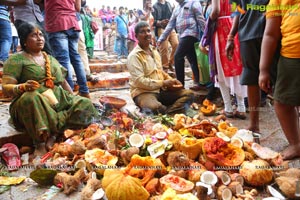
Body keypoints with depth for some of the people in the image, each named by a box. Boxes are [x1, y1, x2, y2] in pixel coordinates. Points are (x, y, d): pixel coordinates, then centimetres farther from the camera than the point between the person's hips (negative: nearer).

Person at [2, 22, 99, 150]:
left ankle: (53, 132, -30)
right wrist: (23, 87, -27)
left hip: (60, 100, 5)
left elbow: (64, 83, 23)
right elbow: (6, 87, -6)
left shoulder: (51, 59, 21)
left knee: (85, 104, -20)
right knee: (31, 98, -40)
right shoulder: (16, 60, 3)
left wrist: (75, 100, 9)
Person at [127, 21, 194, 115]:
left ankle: (165, 114, -23)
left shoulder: (154, 51, 15)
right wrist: (163, 83, -17)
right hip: (143, 92, -8)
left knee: (188, 94, -5)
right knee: (154, 107, -40)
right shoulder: (134, 56, -11)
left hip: (161, 90, 8)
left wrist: (171, 81, 3)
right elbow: (139, 81, -19)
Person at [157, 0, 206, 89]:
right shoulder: (177, 8, 21)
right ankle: (198, 82, 9)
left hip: (190, 34, -7)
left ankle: (180, 84, -10)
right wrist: (161, 38, 13)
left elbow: (201, 20, -7)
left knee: (178, 56, -15)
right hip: (183, 36, 7)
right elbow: (171, 24, 19)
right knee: (192, 60, 6)